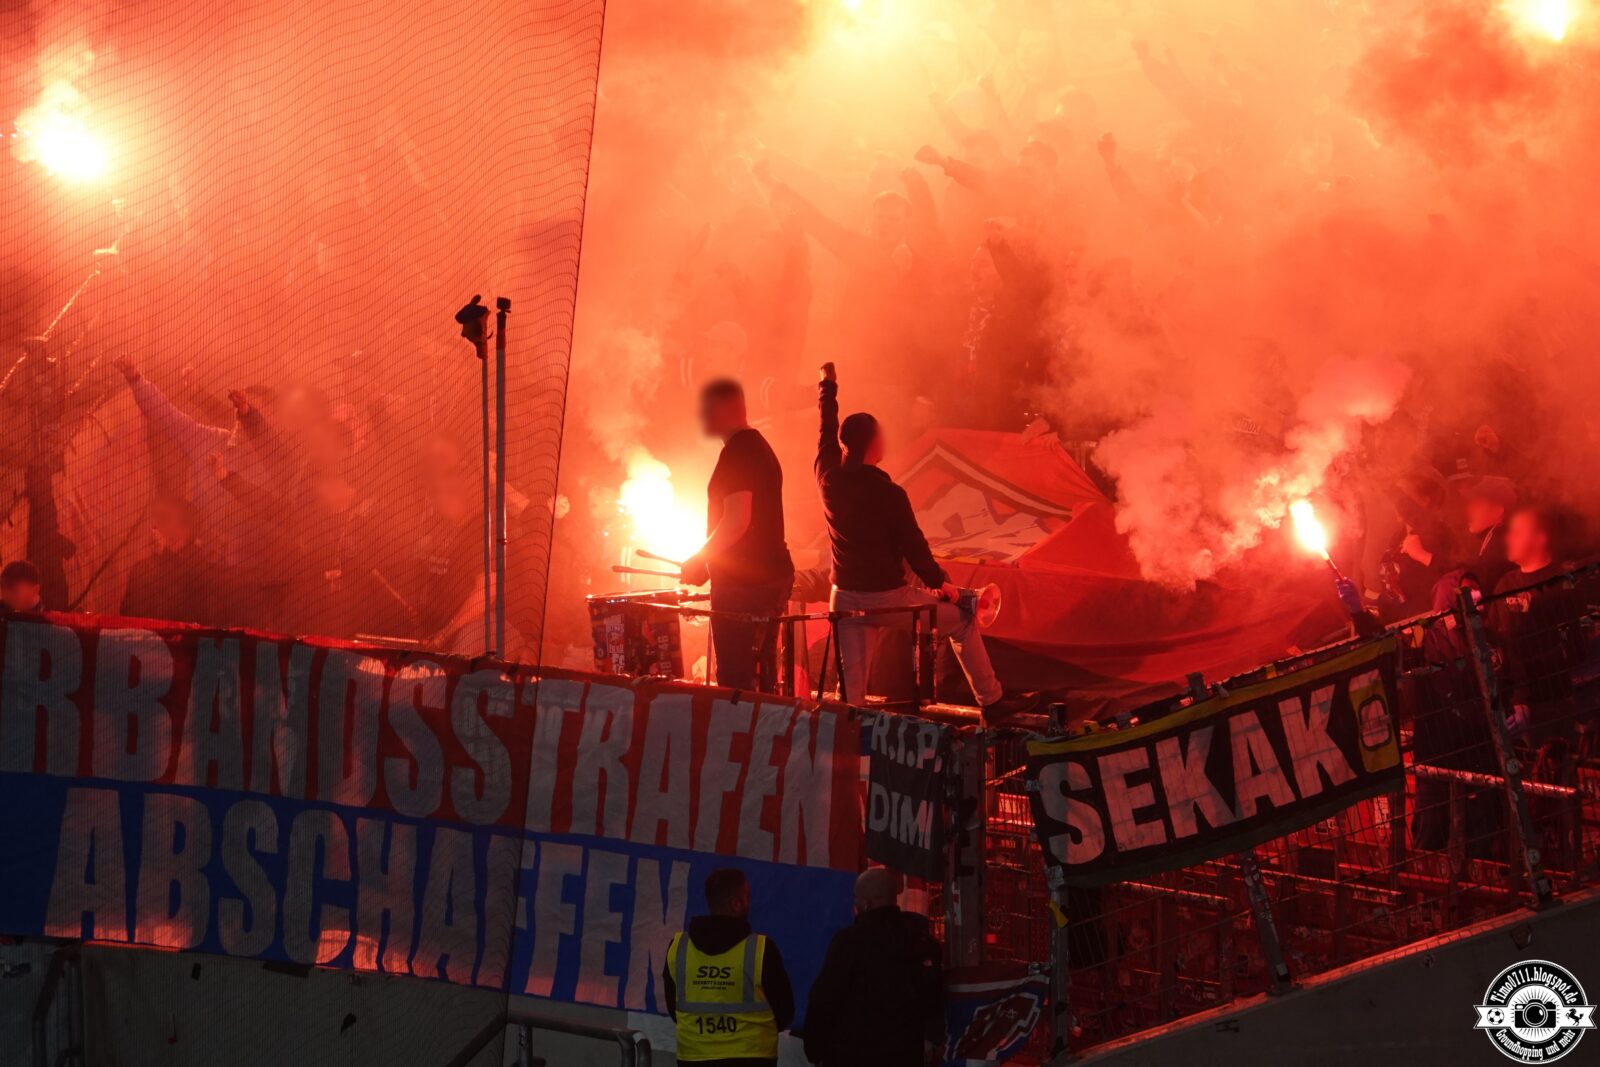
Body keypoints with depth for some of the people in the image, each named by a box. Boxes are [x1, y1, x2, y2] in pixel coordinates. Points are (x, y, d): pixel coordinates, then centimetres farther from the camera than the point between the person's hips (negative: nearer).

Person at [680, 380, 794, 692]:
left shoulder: (737, 453, -14)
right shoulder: (760, 448, 17)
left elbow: (738, 520, -22)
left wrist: (698, 561, -11)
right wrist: (709, 562, 22)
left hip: (742, 584, -10)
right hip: (773, 575, 10)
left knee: (736, 681, -10)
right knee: (762, 678, 14)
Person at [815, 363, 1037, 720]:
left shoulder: (829, 479, -4)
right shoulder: (889, 494, -18)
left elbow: (827, 434, 15)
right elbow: (914, 547, -12)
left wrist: (828, 387, 31)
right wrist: (940, 583, 5)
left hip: (845, 599, 4)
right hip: (890, 600, -4)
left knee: (850, 689, 8)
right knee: (961, 620, 17)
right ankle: (991, 701, 23)